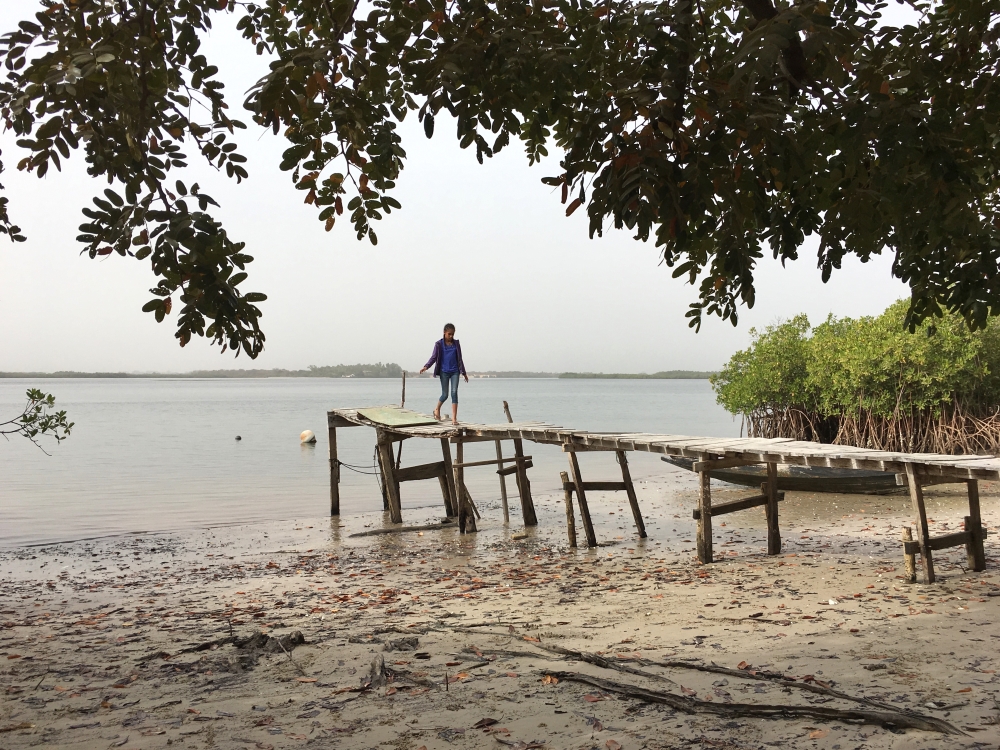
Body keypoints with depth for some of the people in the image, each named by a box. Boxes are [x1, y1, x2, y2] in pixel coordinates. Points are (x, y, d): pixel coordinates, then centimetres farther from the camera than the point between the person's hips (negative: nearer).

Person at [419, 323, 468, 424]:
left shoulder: (456, 343, 8)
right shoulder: (439, 344, -1)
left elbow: (459, 359, 13)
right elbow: (434, 357, -3)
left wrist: (463, 372, 15)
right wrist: (426, 367, -19)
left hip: (455, 372, 2)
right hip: (444, 372, -2)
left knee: (454, 392, -9)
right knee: (445, 394, 2)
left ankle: (454, 418, -10)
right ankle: (437, 409, 33)